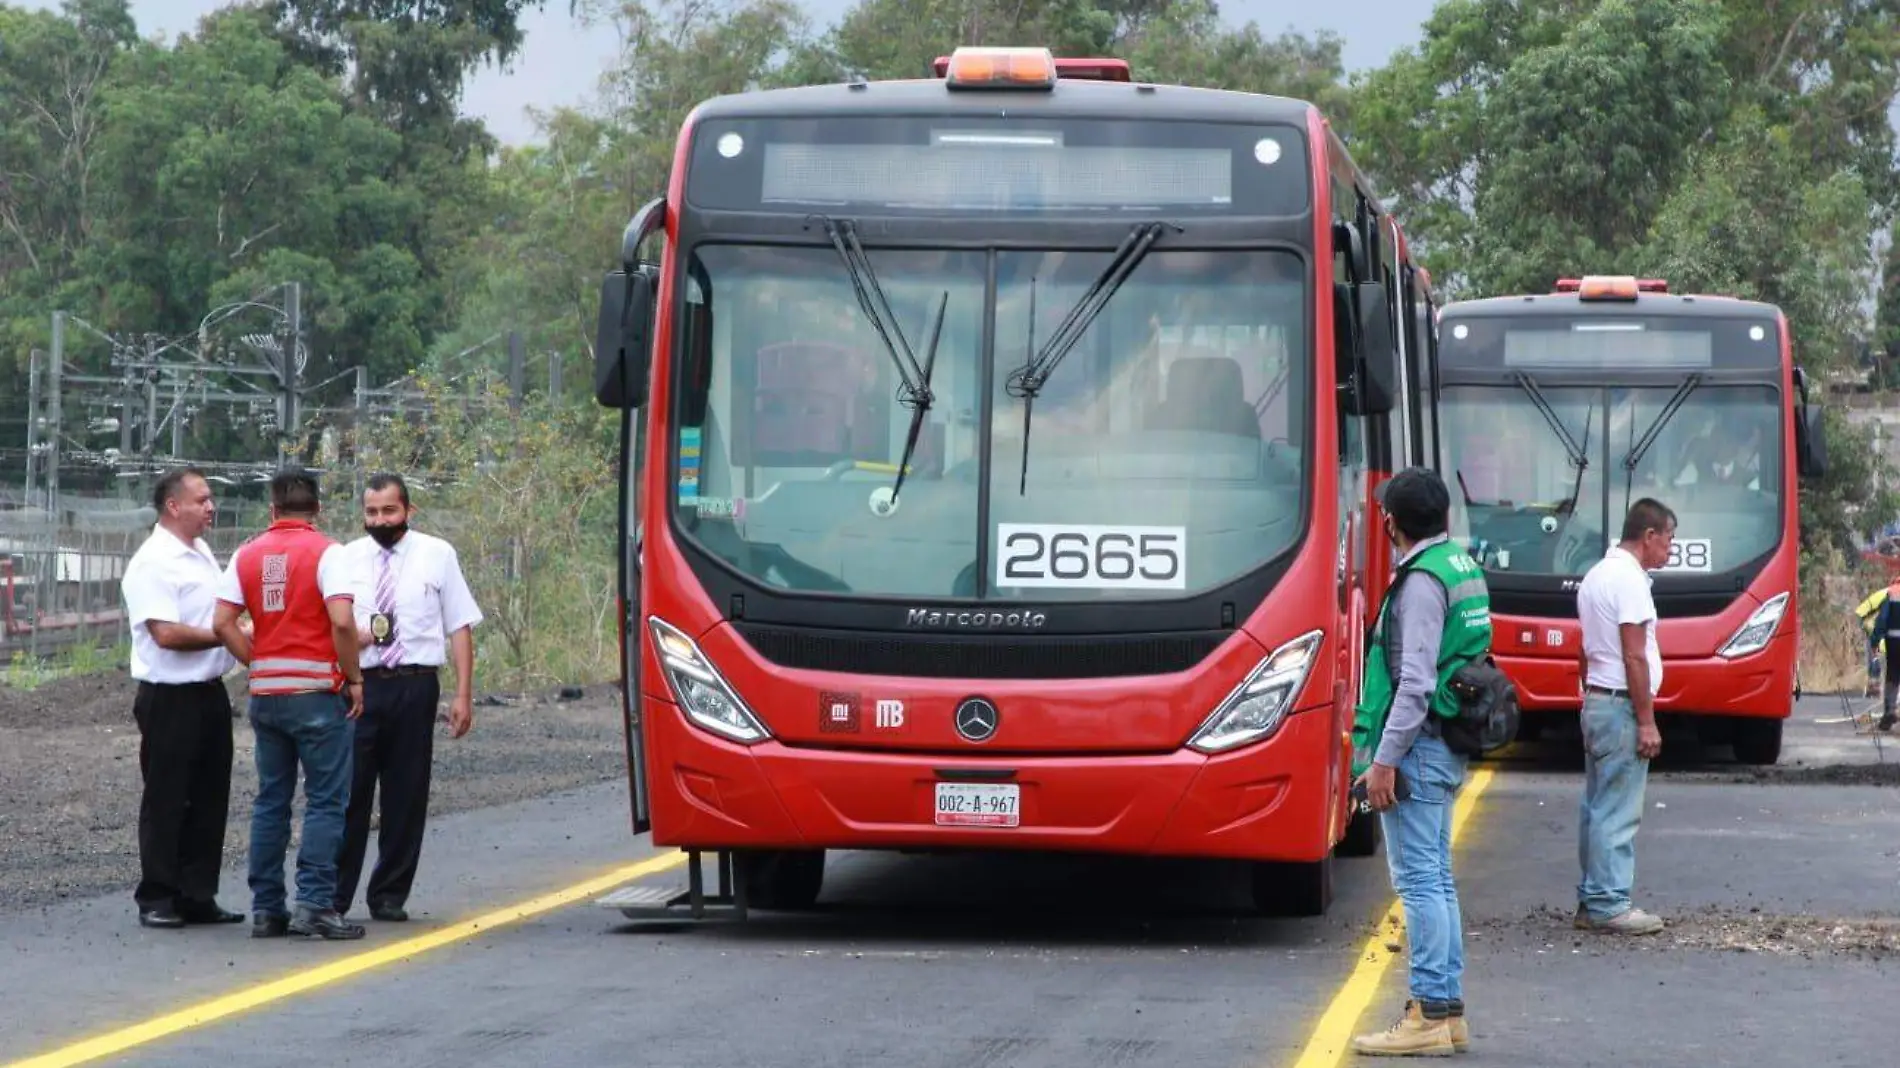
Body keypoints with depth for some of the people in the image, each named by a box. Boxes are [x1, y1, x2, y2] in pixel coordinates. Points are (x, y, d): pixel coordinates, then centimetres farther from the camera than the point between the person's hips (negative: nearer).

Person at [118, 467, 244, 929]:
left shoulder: (202, 553, 13)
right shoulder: (153, 563, -15)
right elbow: (167, 633, -23)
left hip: (209, 692, 8)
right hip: (170, 698, -8)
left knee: (208, 799, 11)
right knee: (166, 802, 0)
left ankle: (197, 896, 19)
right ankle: (156, 900, 9)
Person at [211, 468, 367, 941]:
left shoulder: (248, 555, 7)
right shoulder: (324, 552, -8)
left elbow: (223, 623, 1)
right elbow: (342, 621, -19)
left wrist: (258, 662, 9)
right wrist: (354, 679, -8)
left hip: (265, 693, 5)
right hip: (317, 690, -5)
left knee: (271, 801, 11)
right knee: (326, 801, -1)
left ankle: (266, 908, 12)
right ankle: (314, 905, -7)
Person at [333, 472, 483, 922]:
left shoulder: (437, 556, 6)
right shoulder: (346, 559, 9)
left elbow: (460, 627, 5)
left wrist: (463, 694, -2)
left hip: (415, 687, 0)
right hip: (358, 685, 0)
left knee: (406, 797, 5)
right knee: (348, 792, -4)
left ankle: (390, 897, 15)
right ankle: (333, 896, 2)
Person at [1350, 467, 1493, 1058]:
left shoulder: (1422, 581, -16)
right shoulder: (1462, 567, 13)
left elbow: (1416, 682, -22)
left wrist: (1384, 759, -20)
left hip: (1418, 747, -10)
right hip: (1446, 748, 10)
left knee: (1418, 879, -8)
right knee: (1436, 879, 13)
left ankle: (1430, 1014, -7)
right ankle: (1448, 1010, 17)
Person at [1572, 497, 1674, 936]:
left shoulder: (1596, 575, 16)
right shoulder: (1629, 579, -15)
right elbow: (1634, 657, -18)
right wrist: (1647, 722, -17)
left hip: (1596, 701, 10)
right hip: (1621, 706, -10)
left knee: (1597, 807, 12)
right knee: (1617, 812, -8)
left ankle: (1592, 900, 15)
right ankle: (1608, 905, -7)